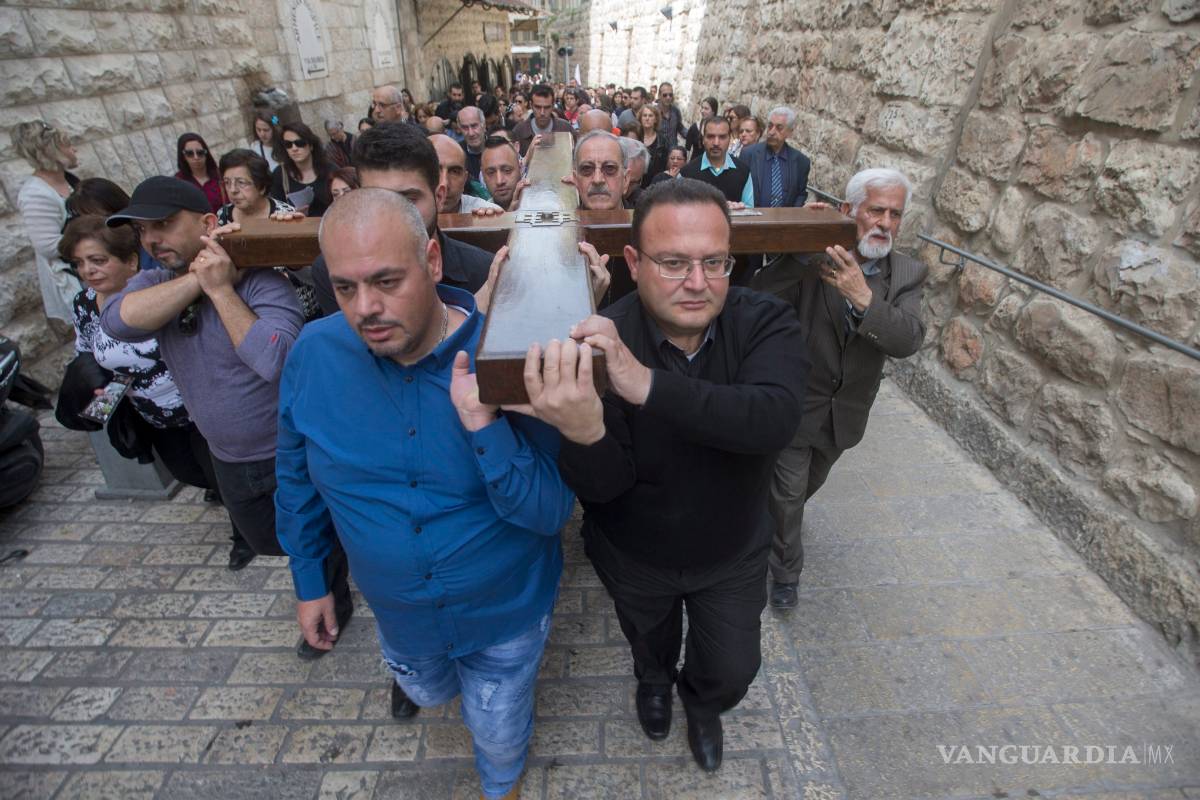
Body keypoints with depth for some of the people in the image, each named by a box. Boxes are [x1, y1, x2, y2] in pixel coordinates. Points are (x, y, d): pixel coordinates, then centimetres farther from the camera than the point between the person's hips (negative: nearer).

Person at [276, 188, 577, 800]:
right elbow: (298, 480, 0)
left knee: (499, 735, 24)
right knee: (428, 693, 35)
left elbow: (550, 512, -28)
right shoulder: (314, 353, -17)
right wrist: (308, 580, 9)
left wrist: (483, 426, -43)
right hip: (399, 612, 3)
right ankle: (408, 674, 73)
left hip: (506, 611, -3)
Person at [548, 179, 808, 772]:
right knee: (651, 647, 31)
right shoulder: (599, 345, -28)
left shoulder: (766, 323, -23)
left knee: (731, 673, 23)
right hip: (635, 560, 0)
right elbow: (600, 486, -30)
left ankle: (702, 702, 62)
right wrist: (585, 433, -53)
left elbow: (775, 419, -42)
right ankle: (654, 681, 70)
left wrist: (650, 385, -54)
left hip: (733, 556, 1)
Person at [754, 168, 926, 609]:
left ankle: (774, 514, 58)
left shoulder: (908, 274, -6)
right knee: (787, 494, 8)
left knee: (808, 484, 27)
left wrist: (864, 298, -39)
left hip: (845, 411, 4)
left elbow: (909, 339, -22)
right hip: (796, 402, -4)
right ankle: (786, 570, 32)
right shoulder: (813, 258, -16)